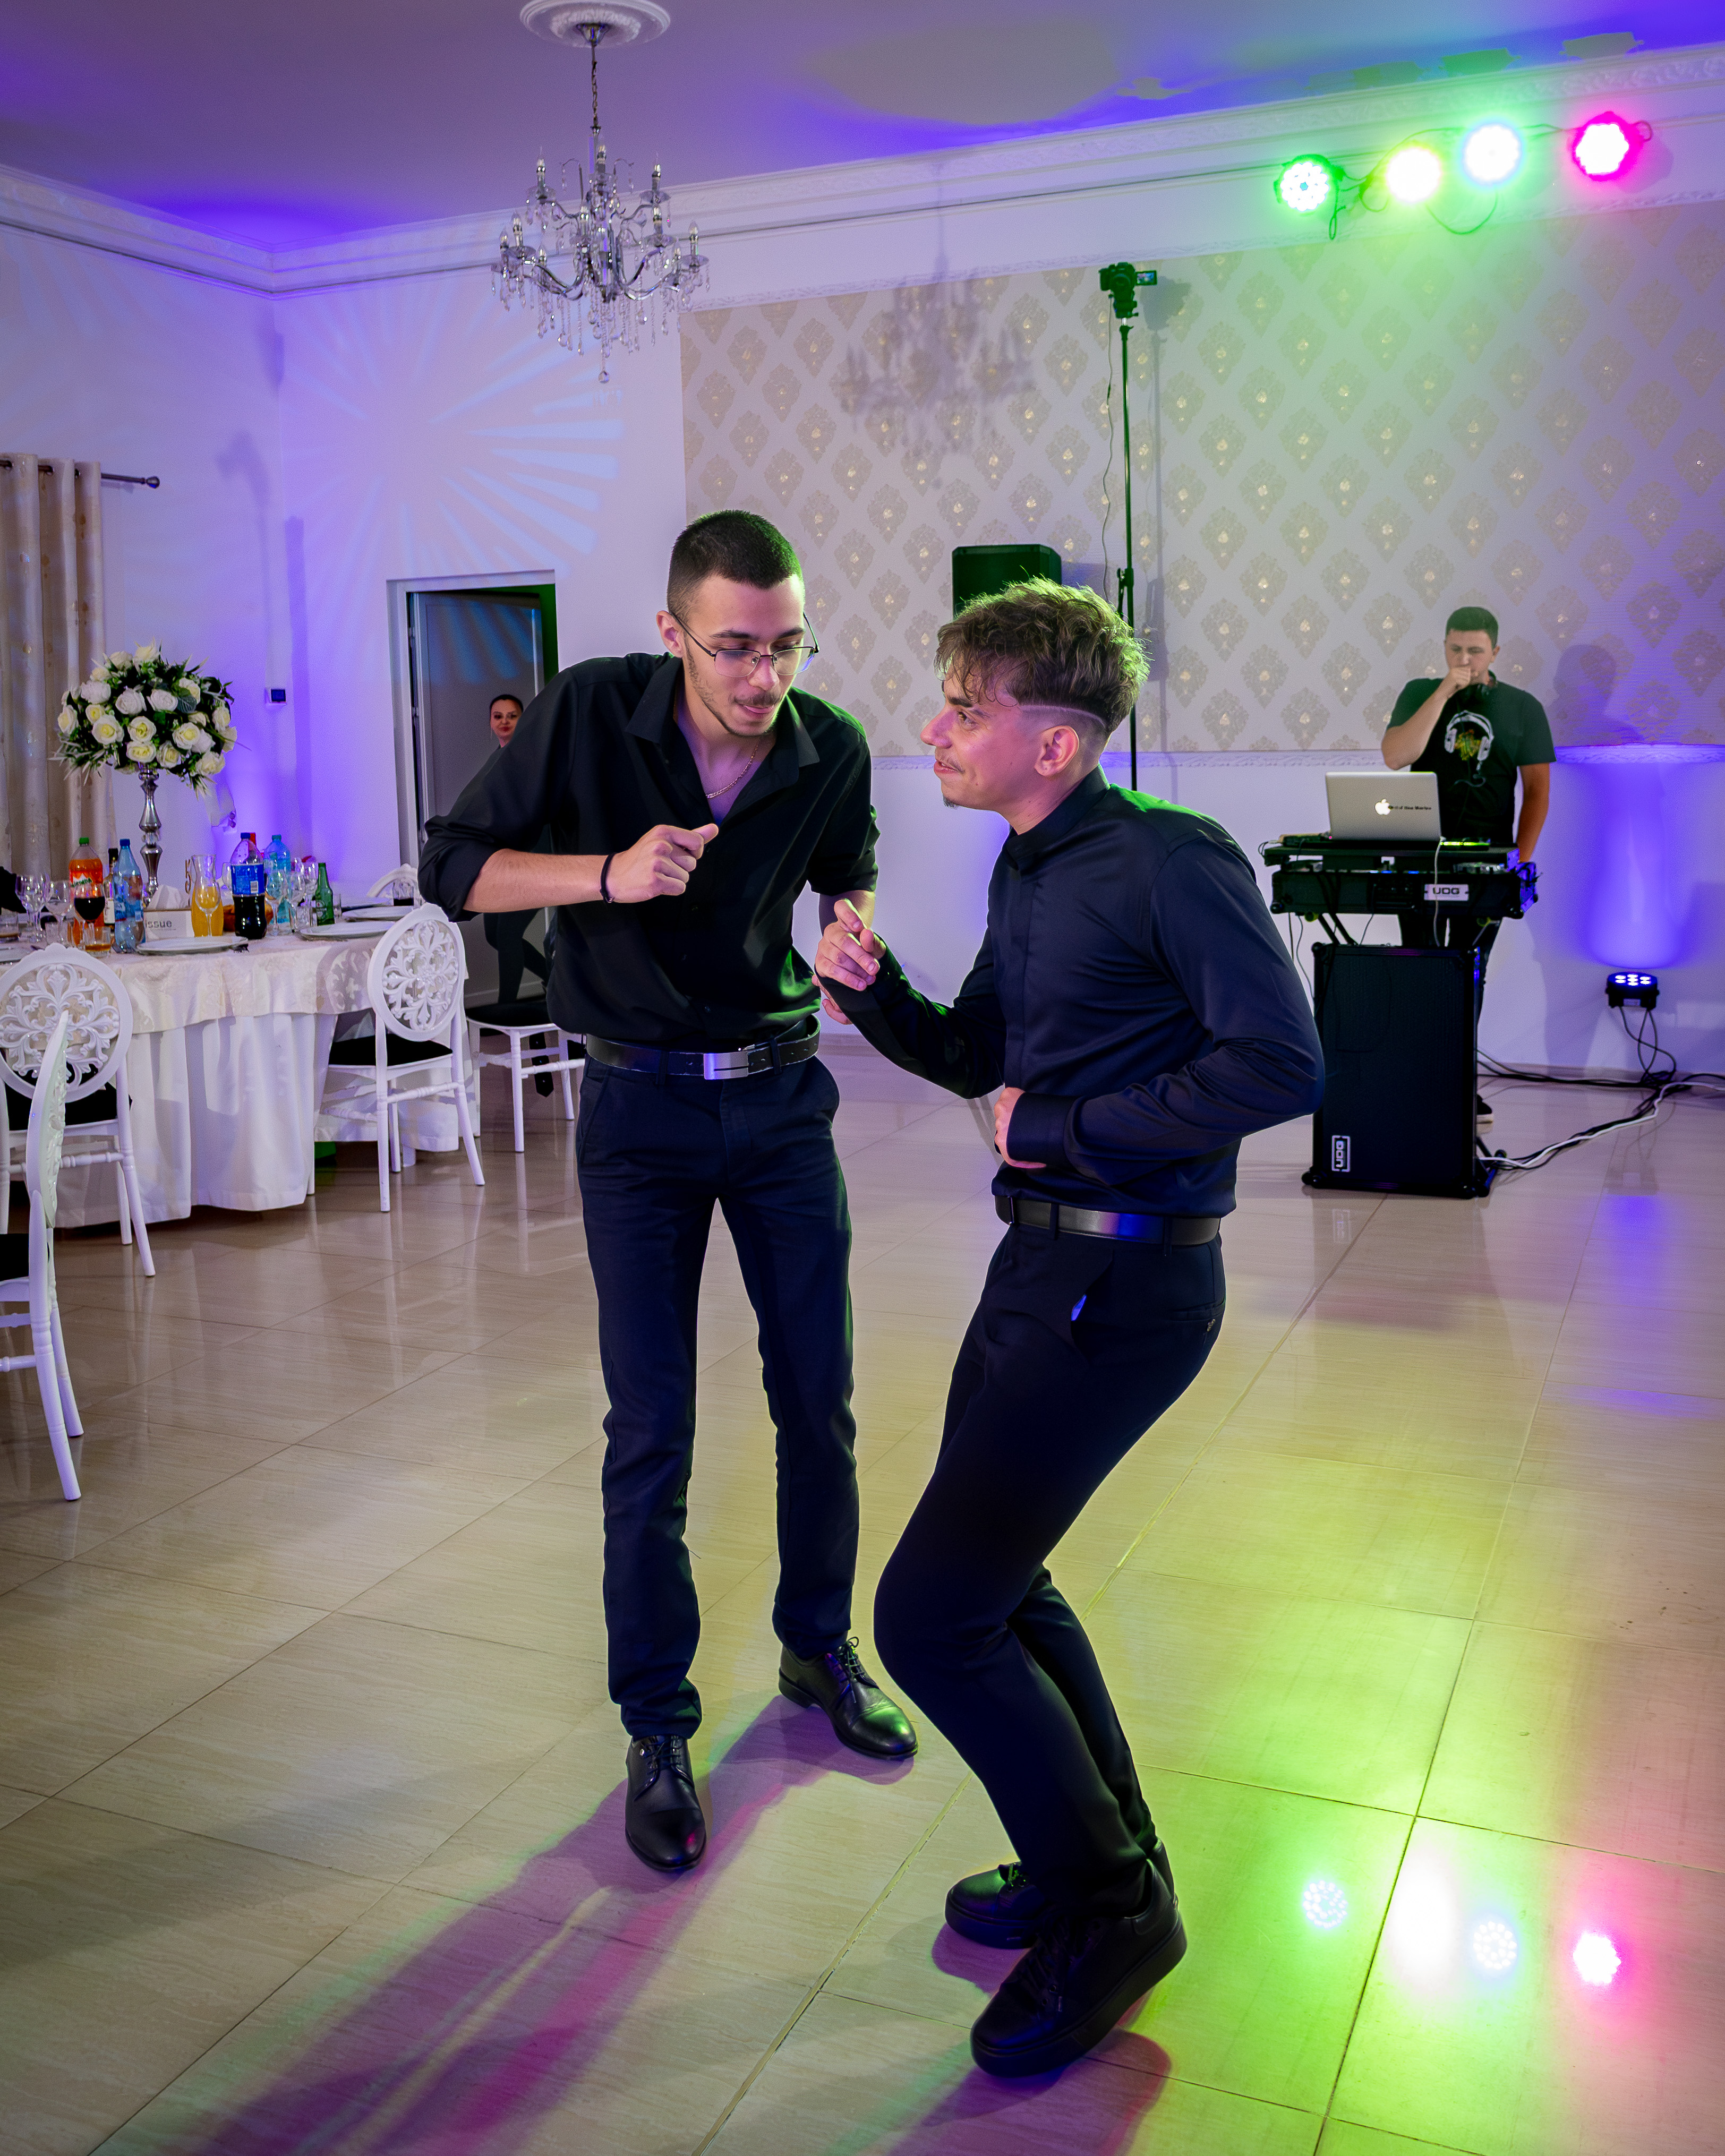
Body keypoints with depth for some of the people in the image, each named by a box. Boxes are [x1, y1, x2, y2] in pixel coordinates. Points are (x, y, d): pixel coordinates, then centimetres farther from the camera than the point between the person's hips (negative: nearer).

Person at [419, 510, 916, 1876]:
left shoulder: (833, 751, -6)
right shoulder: (589, 713, -13)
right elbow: (454, 866, -8)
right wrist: (609, 873, -23)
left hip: (781, 1096, 3)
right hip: (643, 1104, -2)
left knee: (820, 1403, 9)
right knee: (652, 1433, -1)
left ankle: (820, 1649, 33)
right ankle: (657, 1730, 16)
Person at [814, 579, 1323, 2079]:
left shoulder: (1171, 858, -17)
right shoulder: (1024, 870, 10)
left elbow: (1282, 1066, -24)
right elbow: (976, 1057, 20)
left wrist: (1059, 1127, -18)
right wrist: (875, 992, 0)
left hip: (1128, 1283, -10)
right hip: (1043, 1261, 10)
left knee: (930, 1616, -7)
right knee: (993, 1578, 20)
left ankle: (1109, 1906, 15)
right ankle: (1108, 1862, 40)